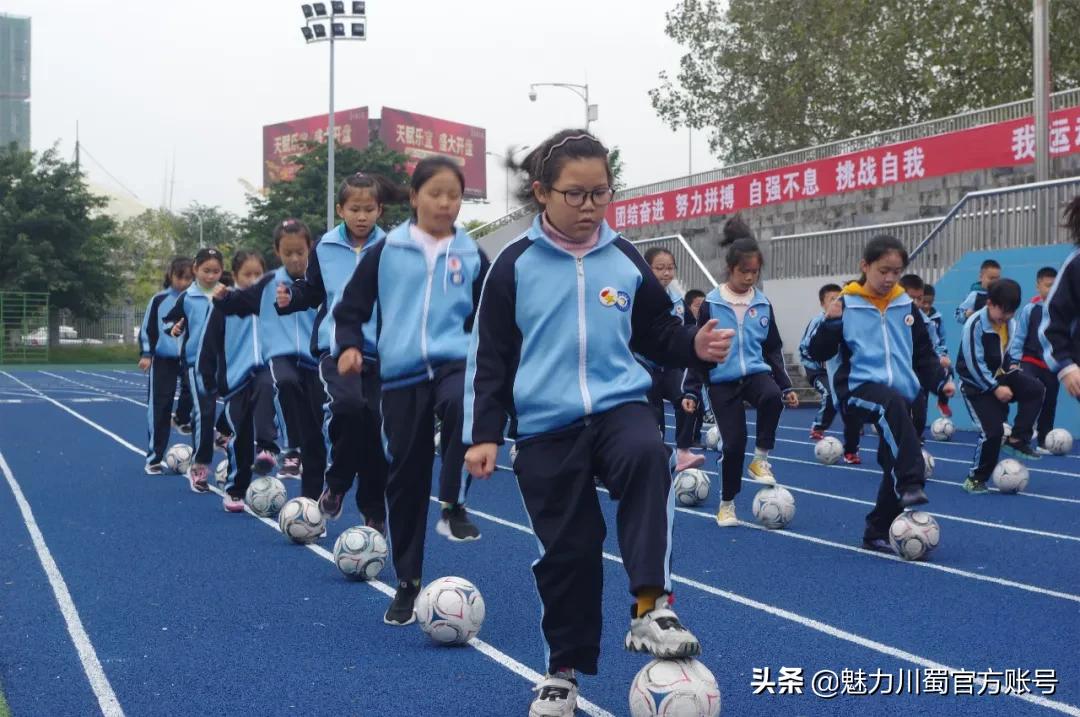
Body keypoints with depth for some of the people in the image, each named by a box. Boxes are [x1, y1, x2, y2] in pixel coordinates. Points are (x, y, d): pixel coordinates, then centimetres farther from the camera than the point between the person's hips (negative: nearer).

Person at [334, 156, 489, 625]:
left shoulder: (471, 256, 7)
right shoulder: (387, 250, 4)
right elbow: (352, 304, 7)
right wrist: (348, 345, -8)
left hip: (454, 363, 0)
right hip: (401, 373, 1)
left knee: (462, 403, -38)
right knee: (404, 477, 5)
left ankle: (453, 507, -20)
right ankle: (407, 583, 18)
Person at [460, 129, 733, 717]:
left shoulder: (625, 261, 6)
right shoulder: (515, 264, -1)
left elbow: (657, 334, 15)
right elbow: (490, 356, 2)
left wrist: (695, 345, -7)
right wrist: (484, 434, -2)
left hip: (620, 406, 1)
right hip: (546, 427, -1)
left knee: (647, 456, -34)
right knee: (566, 551, 3)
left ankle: (651, 608, -31)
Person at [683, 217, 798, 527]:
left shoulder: (763, 304, 5)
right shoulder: (711, 303, -4)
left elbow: (773, 349, 13)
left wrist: (786, 386, 9)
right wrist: (692, 390, -5)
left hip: (756, 373, 2)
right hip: (722, 381, -2)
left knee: (772, 396, -33)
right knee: (733, 443, -6)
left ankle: (761, 458, -12)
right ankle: (727, 503, 17)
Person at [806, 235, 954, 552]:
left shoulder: (906, 307, 10)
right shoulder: (847, 305, -2)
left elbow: (924, 353, 18)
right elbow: (817, 352, -3)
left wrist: (940, 381, 3)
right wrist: (830, 323, -19)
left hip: (901, 396, 5)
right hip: (859, 389, -5)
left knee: (894, 465, 3)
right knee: (892, 405, -39)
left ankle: (878, 533, 19)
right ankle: (911, 485, -42)